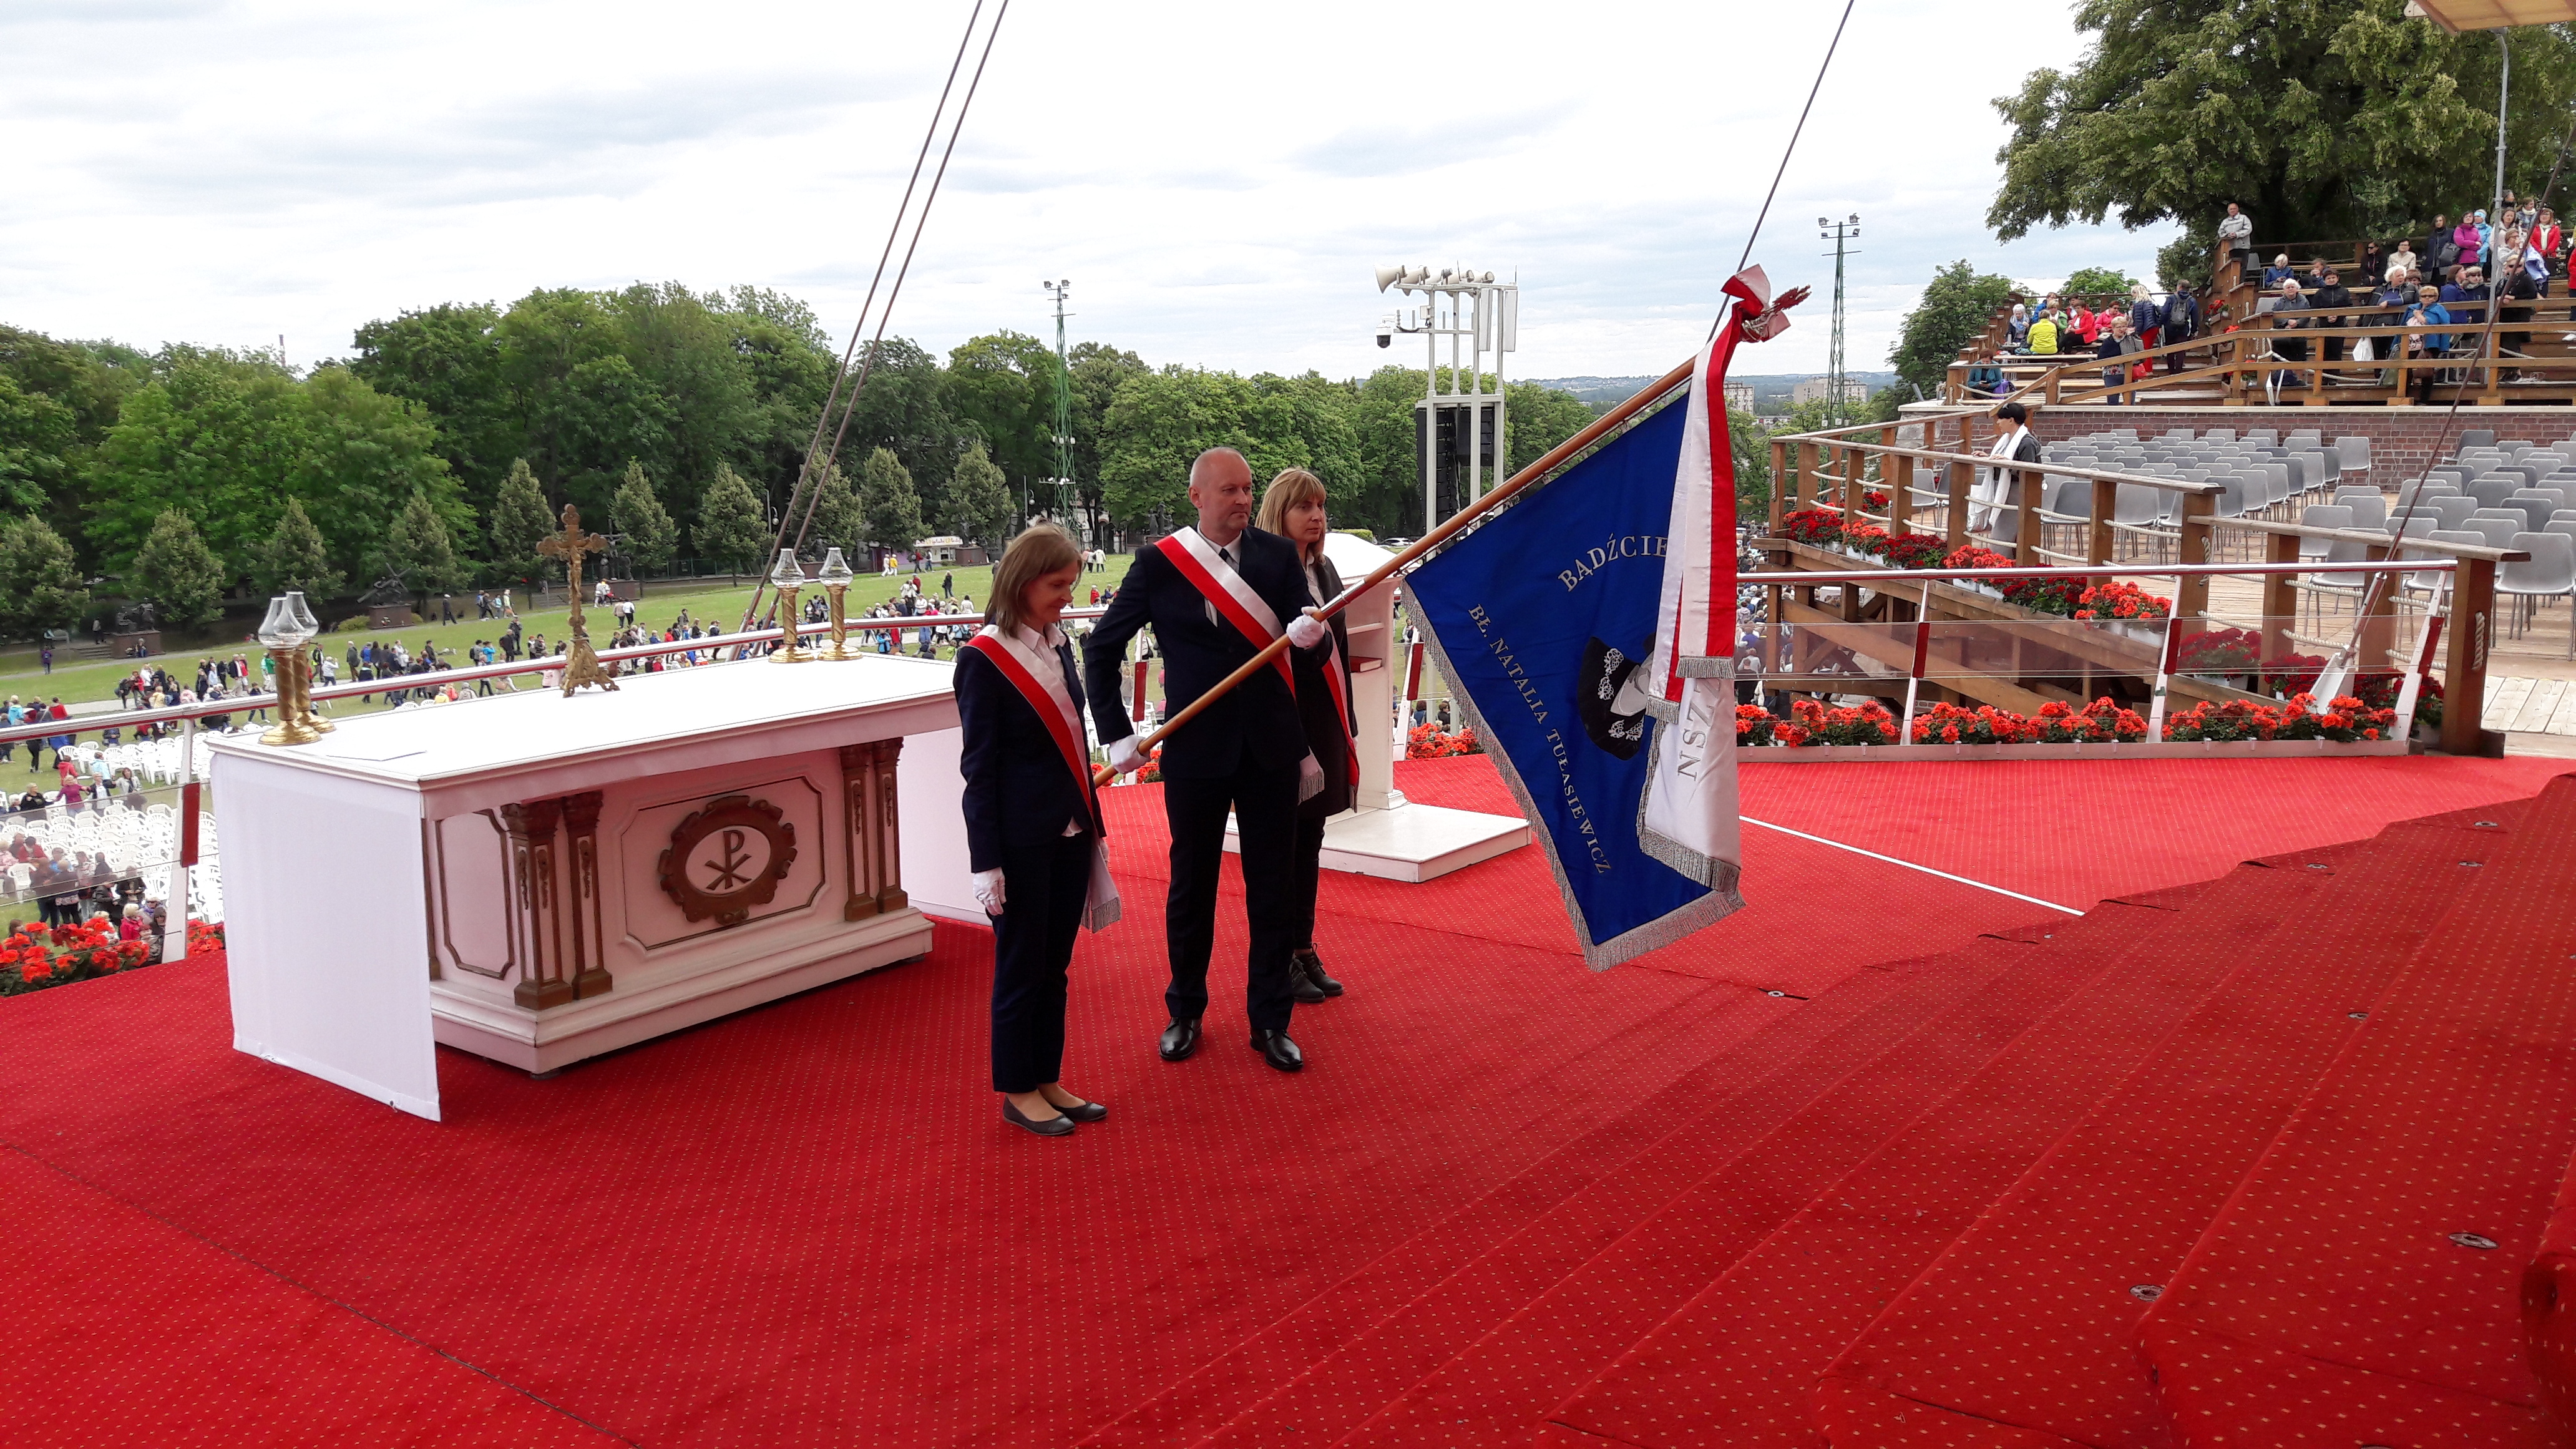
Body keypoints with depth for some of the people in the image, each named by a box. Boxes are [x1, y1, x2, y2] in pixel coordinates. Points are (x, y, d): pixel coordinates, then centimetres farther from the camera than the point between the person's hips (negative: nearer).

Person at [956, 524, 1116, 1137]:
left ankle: (1048, 1081, 27)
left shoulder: (1058, 644, 8)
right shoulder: (984, 659, -12)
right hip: (1020, 842, -7)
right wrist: (986, 862, -14)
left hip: (1069, 833, 7)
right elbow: (978, 767, -12)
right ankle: (1017, 1092, 20)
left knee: (1054, 965, 15)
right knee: (1020, 967, 6)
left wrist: (1093, 826, 14)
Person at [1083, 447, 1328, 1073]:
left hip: (1271, 746, 1)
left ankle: (1270, 1021, 22)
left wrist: (1310, 634, -26)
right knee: (1191, 885, 12)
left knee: (1272, 886, 8)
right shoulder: (1159, 564, -4)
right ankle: (1185, 1012, 30)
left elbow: (1309, 643, -2)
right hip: (1196, 748, -1)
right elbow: (1102, 650, 3)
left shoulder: (1279, 556, 0)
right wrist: (1118, 734, -1)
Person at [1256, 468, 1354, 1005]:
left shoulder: (1325, 571, 11)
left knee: (1309, 840, 14)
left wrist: (1347, 730, 15)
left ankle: (1304, 950, 25)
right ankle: (1280, 961, 14)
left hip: (1324, 723, 7)